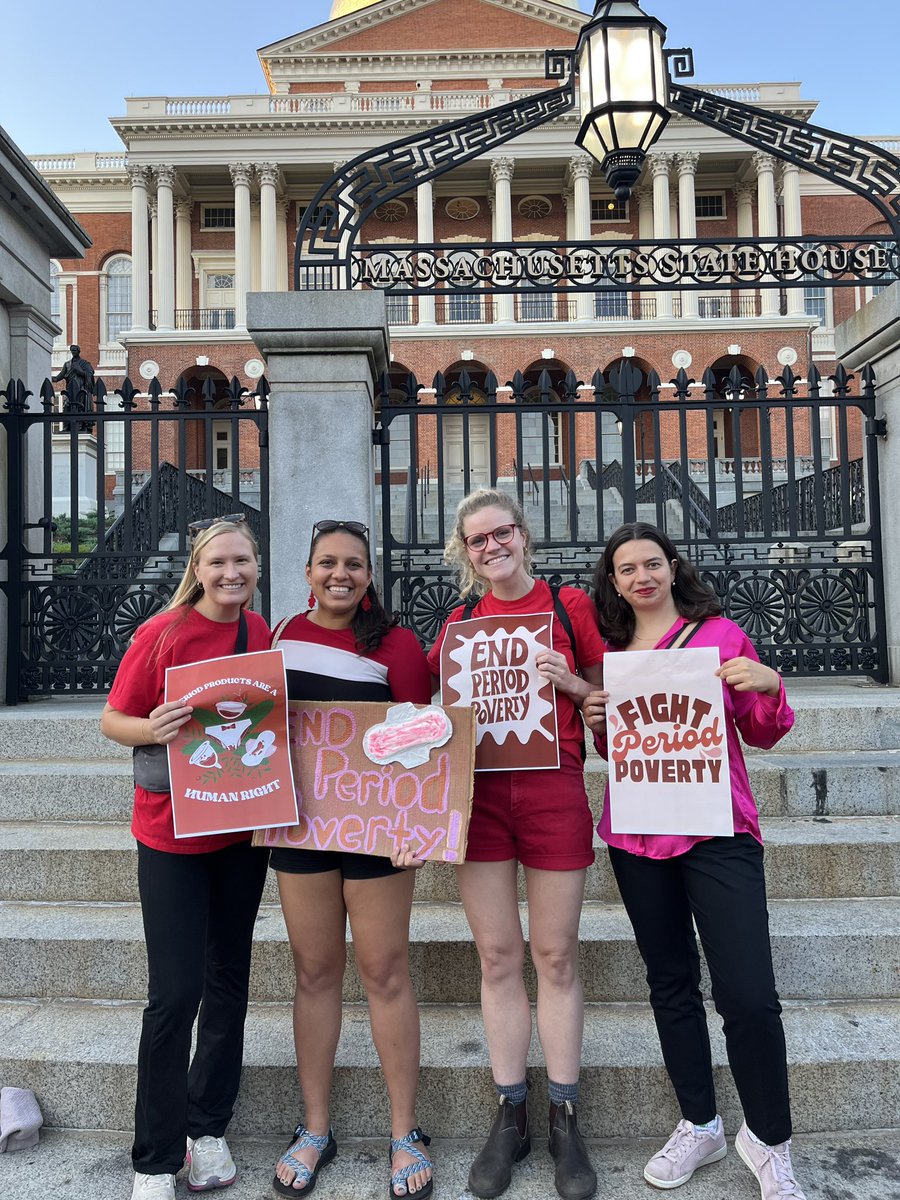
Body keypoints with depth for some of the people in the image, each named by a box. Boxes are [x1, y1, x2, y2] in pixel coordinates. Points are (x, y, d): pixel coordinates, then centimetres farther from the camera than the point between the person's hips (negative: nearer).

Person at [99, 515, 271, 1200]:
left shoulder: (260, 632, 1)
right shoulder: (163, 633, -11)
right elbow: (113, 720, -7)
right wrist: (151, 730, -27)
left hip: (241, 831, 5)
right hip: (171, 834, -4)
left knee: (229, 981, 14)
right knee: (176, 993, -2)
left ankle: (208, 1128, 35)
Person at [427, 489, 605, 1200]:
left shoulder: (570, 605, 3)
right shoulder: (462, 620, 11)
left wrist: (571, 683, -12)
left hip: (553, 787, -2)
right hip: (478, 789, 3)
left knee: (556, 956, 7)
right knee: (498, 956, 10)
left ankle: (565, 1121, 25)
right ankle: (511, 1118, 26)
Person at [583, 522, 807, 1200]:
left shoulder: (720, 633, 2)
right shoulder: (609, 652, 10)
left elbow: (763, 735, 7)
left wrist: (768, 687, -12)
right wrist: (595, 723, -1)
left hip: (717, 831, -3)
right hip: (637, 835, 4)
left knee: (749, 996, -8)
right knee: (670, 982, 14)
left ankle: (769, 1143, 18)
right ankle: (700, 1126, 33)